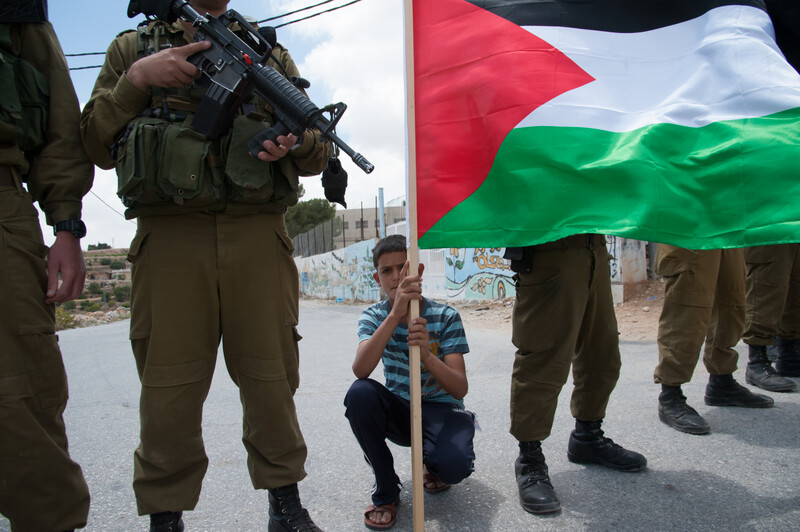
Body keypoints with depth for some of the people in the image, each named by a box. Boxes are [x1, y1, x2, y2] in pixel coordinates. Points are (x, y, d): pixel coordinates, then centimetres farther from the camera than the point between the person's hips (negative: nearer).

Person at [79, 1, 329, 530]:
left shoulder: (271, 54, 20)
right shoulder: (133, 47, 19)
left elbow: (319, 152, 16)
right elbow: (96, 144, 10)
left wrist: (294, 140, -7)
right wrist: (137, 80, -3)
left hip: (258, 235, 1)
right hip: (168, 235, 0)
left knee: (271, 375, 4)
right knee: (169, 384, 1)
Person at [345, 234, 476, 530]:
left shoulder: (445, 317, -13)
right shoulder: (374, 316, -8)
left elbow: (460, 389, -21)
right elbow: (360, 370, -29)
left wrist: (427, 355, -42)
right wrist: (395, 313, -40)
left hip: (441, 410, -2)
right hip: (399, 411, 2)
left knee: (454, 465, -34)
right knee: (359, 394, -30)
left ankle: (432, 465, 9)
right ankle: (386, 491, -7)